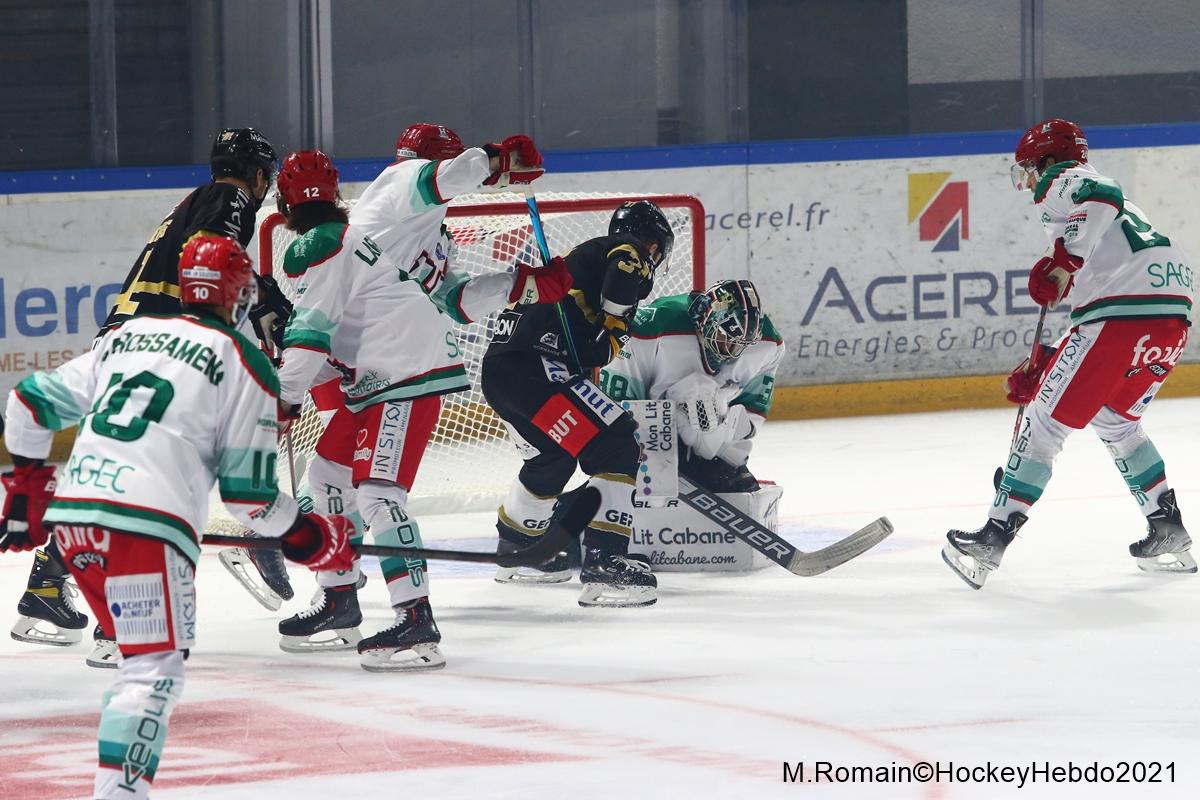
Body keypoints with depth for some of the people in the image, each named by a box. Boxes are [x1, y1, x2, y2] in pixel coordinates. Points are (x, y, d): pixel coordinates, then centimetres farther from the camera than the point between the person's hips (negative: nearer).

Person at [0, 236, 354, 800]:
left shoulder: (126, 336, 22)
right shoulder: (243, 363, 5)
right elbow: (248, 490, 3)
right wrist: (310, 539, 18)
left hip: (70, 516, 7)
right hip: (145, 525, -7)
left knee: (137, 646, 21)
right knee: (156, 667, -9)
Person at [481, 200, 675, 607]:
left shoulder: (581, 256, 32)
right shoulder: (629, 254, 6)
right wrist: (612, 329, -10)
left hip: (498, 367, 10)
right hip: (533, 368, -10)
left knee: (552, 458, 32)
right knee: (616, 447, -12)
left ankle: (515, 546, 52)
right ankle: (603, 563, -21)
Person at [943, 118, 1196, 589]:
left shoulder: (1061, 181, 8)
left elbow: (1102, 197, -19)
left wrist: (1062, 262, -19)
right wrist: (1042, 367, 32)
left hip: (1126, 311, -9)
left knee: (1050, 417, -1)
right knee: (1115, 421, 27)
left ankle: (995, 535, -3)